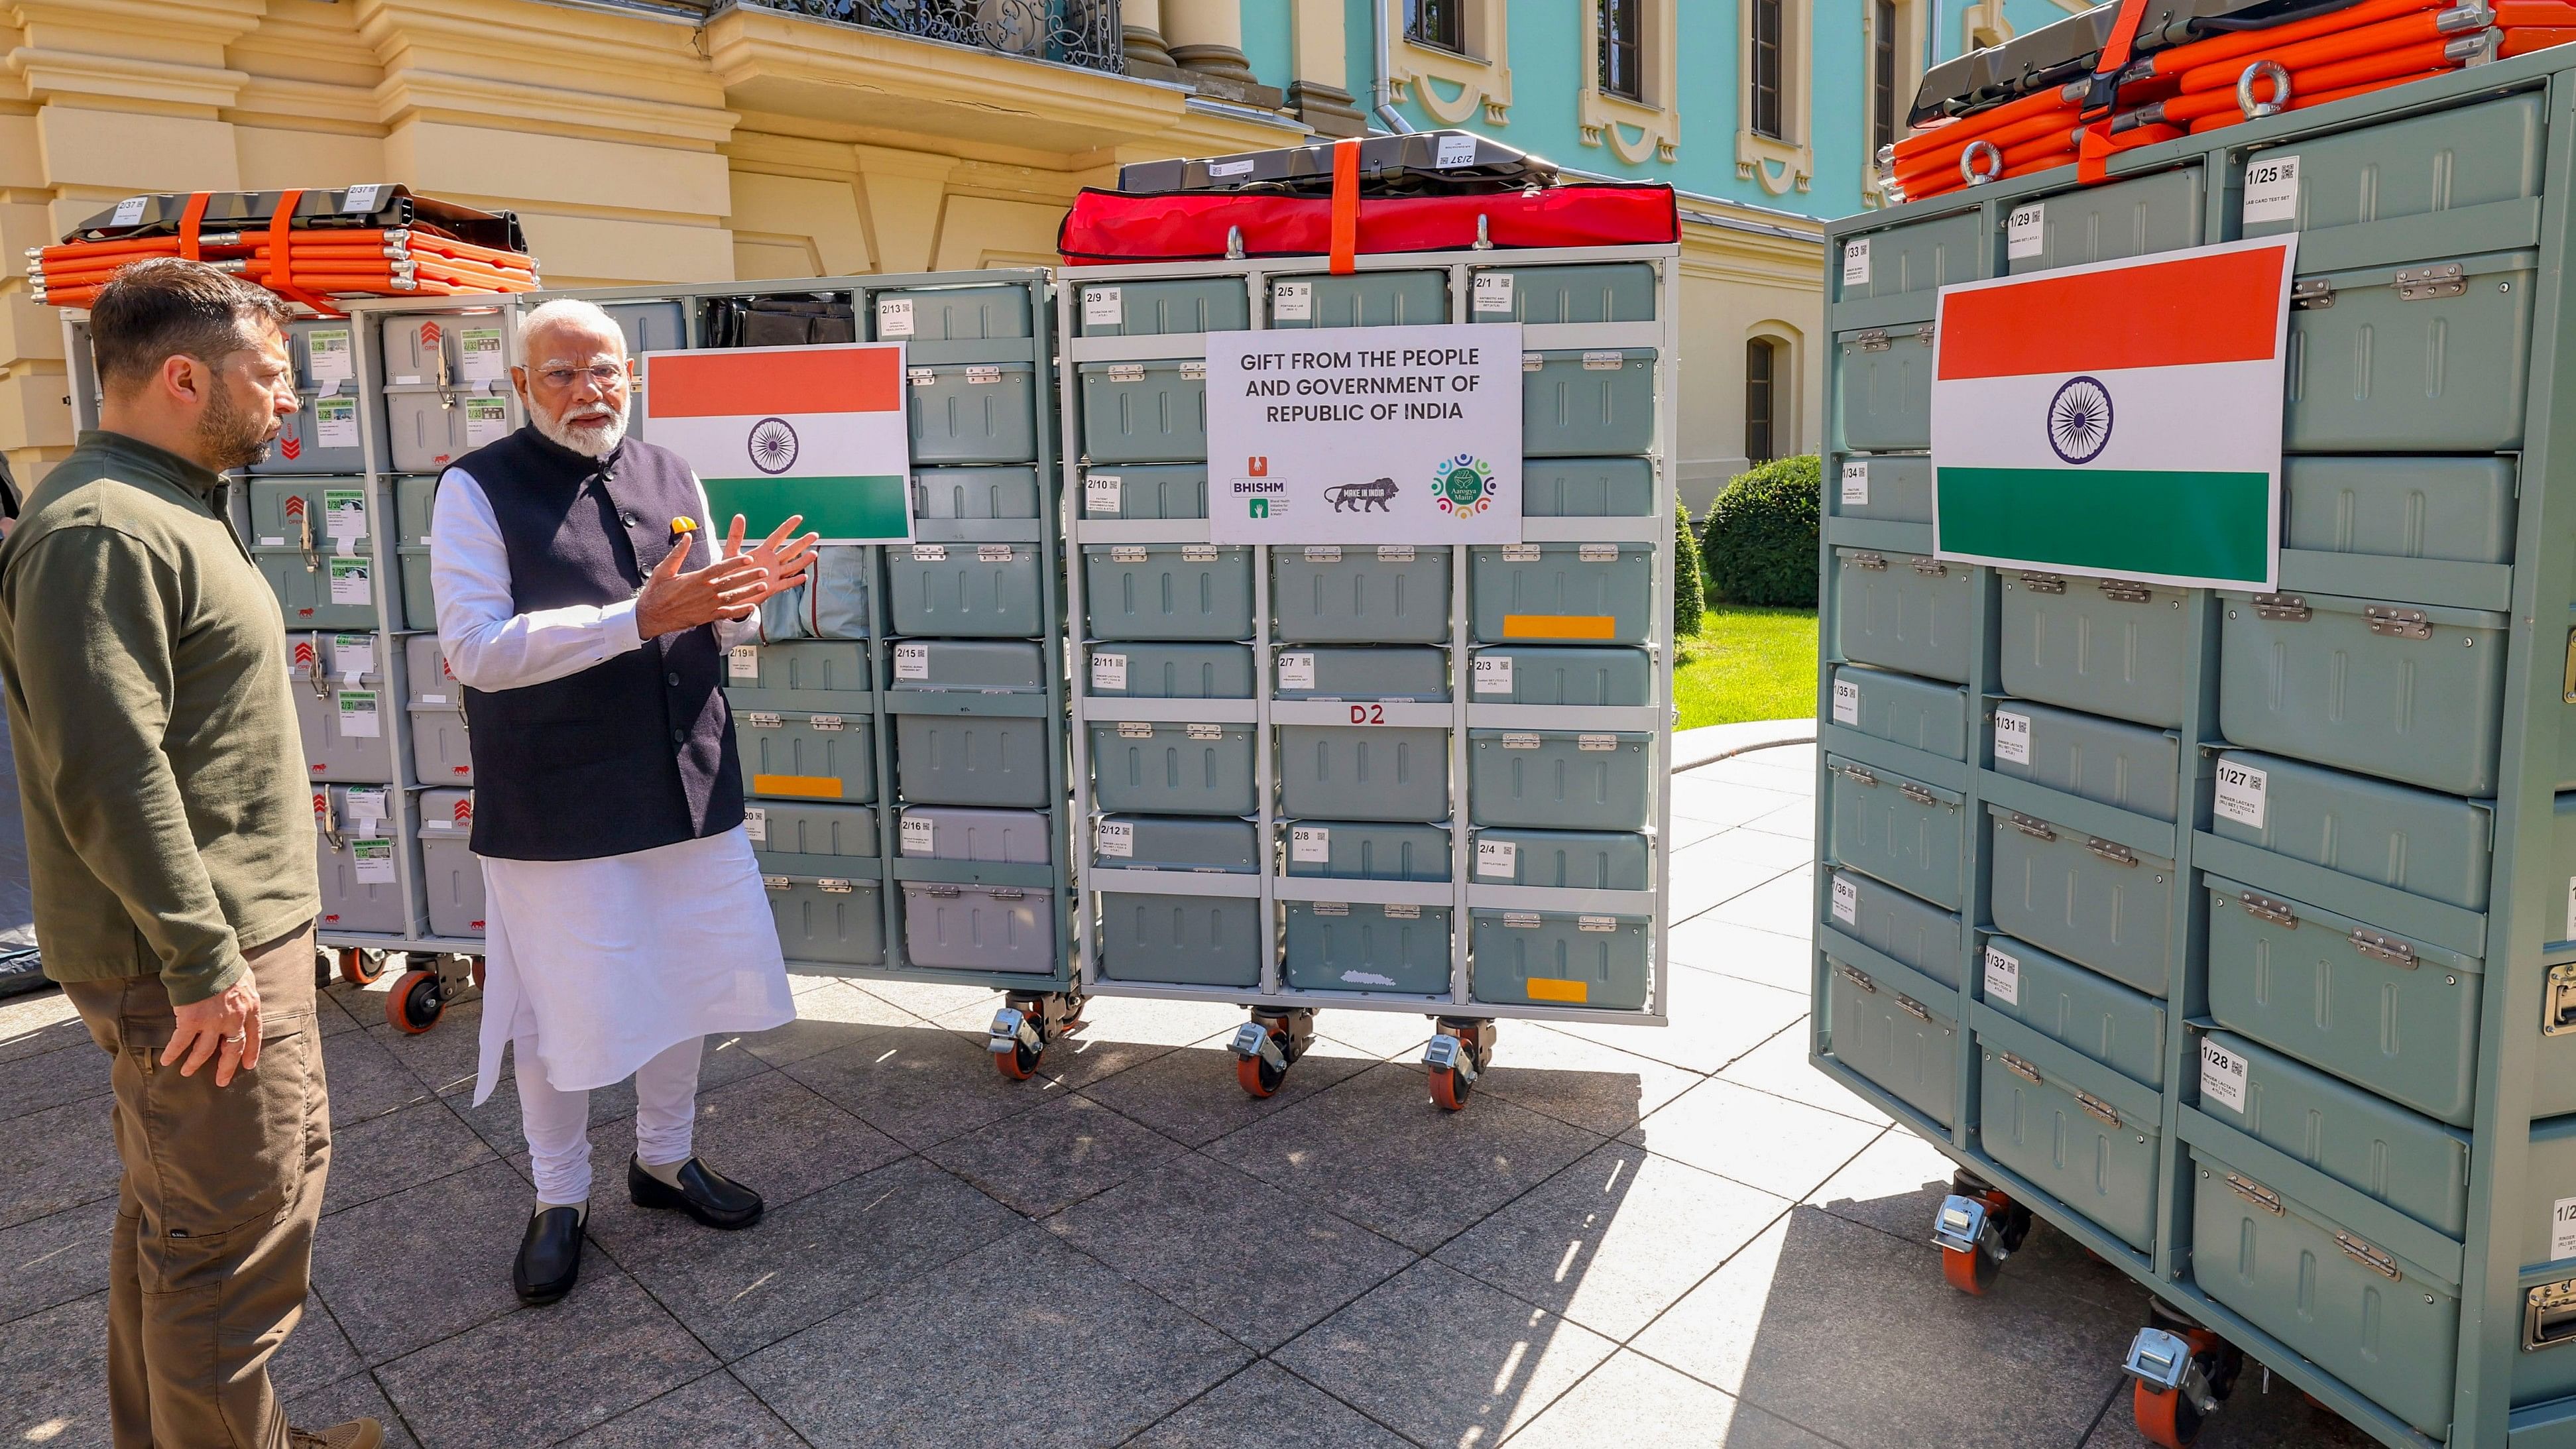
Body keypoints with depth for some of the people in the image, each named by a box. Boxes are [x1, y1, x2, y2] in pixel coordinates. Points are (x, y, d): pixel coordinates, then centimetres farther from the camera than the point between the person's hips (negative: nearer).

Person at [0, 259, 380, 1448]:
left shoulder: (167, 509, 15)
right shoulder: (100, 532, -19)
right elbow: (108, 771, -25)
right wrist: (205, 961, -23)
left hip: (238, 933, 11)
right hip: (198, 961, -11)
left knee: (177, 1211, 22)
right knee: (233, 1236, 0)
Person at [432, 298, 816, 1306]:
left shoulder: (669, 475, 9)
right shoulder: (478, 490, -7)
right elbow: (475, 649, -19)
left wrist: (740, 596, -9)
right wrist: (638, 618, -27)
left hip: (689, 788, 5)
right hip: (555, 808, -5)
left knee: (687, 983, 16)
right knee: (561, 1008, 7)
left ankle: (663, 1159, 39)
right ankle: (559, 1199, 30)